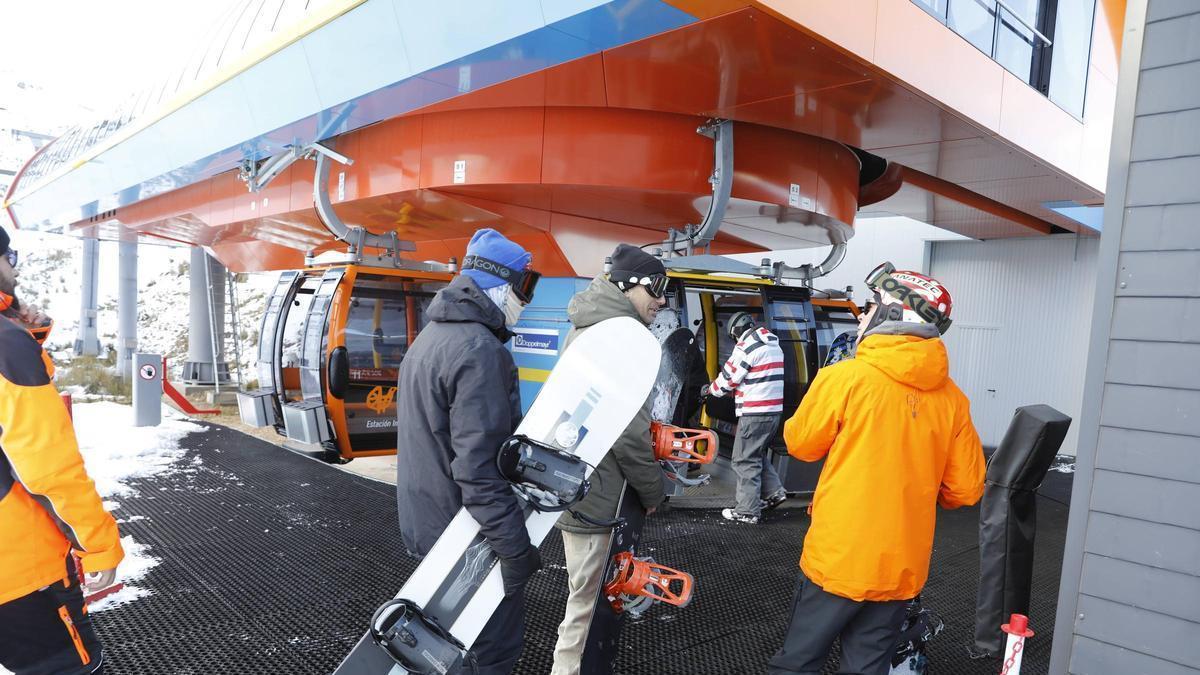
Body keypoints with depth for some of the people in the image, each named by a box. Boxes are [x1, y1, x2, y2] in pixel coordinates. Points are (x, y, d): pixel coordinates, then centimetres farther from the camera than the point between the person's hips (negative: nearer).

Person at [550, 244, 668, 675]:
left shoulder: (583, 328, 12)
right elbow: (629, 433, -23)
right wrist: (653, 492, -9)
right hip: (598, 494, -10)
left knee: (588, 593, 24)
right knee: (589, 597, 4)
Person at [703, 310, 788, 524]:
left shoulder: (746, 346, -13)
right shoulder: (773, 344, 14)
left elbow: (728, 378, -8)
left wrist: (709, 389, 10)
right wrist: (735, 389, 19)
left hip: (754, 413, -9)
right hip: (774, 410, 9)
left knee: (746, 460, -1)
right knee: (759, 454, 24)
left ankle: (746, 511, 4)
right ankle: (773, 492, 23)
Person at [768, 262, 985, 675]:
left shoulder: (845, 378, -15)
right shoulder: (952, 398, -3)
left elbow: (801, 444, -1)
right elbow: (966, 490, 4)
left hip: (839, 559, -4)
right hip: (902, 567, 4)